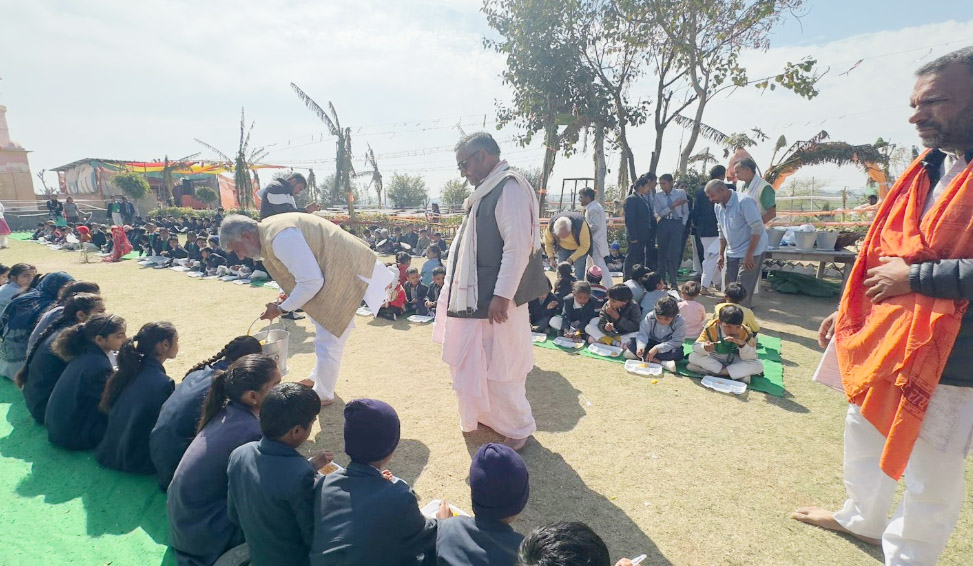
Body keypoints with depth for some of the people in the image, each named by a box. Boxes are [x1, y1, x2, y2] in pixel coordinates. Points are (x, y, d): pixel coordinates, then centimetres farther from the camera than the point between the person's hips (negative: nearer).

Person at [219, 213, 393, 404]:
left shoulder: (280, 237, -26)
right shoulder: (270, 230, 5)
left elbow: (311, 281, -25)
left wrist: (283, 308, -12)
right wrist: (287, 299, 6)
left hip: (349, 272, -11)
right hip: (339, 268, 11)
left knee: (327, 340, -1)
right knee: (323, 329, 26)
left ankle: (323, 395, 20)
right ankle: (318, 378, 46)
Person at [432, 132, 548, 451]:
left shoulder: (510, 187, -15)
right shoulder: (486, 190, 15)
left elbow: (518, 245, -23)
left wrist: (503, 295, -24)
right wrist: (455, 289, 18)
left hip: (497, 298, -9)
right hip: (476, 296, 10)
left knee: (501, 364, 2)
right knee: (476, 360, 18)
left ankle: (518, 427, 21)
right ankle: (488, 415, 37)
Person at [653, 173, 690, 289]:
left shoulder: (681, 193, 1)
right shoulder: (658, 195, 2)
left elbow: (686, 211, 5)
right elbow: (659, 212, -7)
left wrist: (683, 225, -2)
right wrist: (674, 205, -14)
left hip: (677, 224, -1)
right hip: (663, 224, 2)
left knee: (675, 253, -3)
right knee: (662, 252, 6)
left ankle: (673, 281, 6)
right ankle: (662, 279, 17)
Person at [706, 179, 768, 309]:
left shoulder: (744, 201, -20)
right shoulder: (718, 206, 4)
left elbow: (757, 228, -22)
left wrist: (749, 255, -23)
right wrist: (721, 254, 13)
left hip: (752, 251, -8)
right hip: (732, 253, 8)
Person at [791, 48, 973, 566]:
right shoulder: (927, 169, 9)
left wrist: (913, 277, -20)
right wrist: (848, 309, 15)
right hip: (880, 336, 8)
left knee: (931, 471, 9)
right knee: (863, 433, 24)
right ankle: (861, 517, 46)